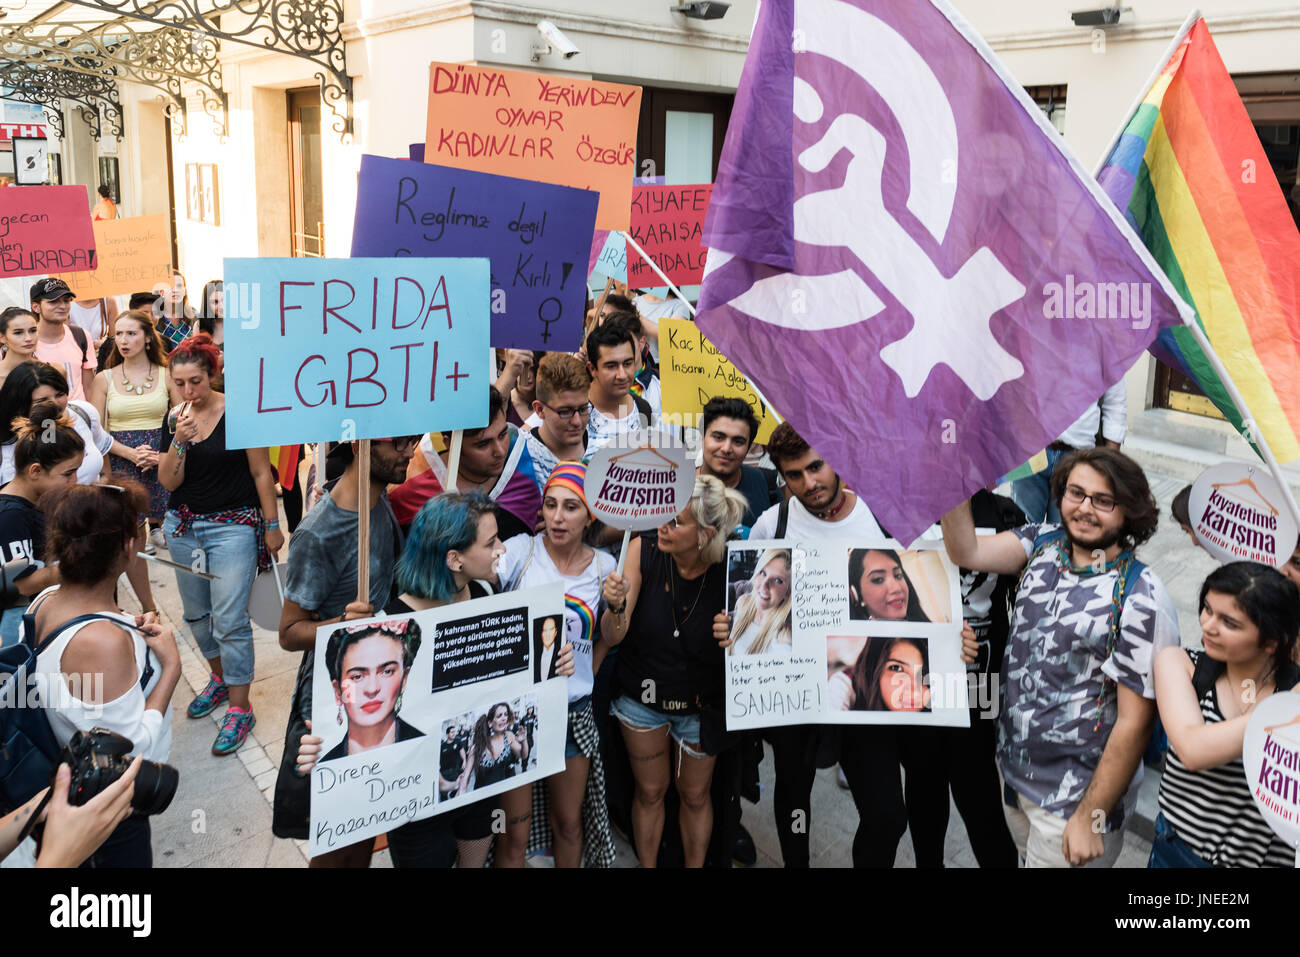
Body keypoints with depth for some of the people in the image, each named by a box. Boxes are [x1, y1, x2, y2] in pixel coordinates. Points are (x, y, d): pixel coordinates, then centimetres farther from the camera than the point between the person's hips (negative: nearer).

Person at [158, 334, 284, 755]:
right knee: (196, 614, 16)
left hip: (234, 526, -6)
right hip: (183, 526, 6)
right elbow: (168, 481, 0)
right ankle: (219, 677, 38)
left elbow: (261, 472, -6)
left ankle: (240, 708, 2)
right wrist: (179, 441, -16)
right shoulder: (174, 419, 4)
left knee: (230, 619, -8)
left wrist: (272, 525, -6)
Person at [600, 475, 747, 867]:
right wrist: (616, 607, -40)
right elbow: (611, 638, -20)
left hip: (700, 703, 0)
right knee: (650, 792, 17)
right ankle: (647, 866, 40)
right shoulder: (644, 552, -19)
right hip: (642, 696, 1)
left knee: (695, 796, 18)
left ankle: (695, 867, 41)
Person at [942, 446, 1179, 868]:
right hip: (1012, 770, 6)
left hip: (1074, 798, -6)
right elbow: (966, 551, -16)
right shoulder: (1043, 543, -3)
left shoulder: (1140, 602, -22)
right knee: (1029, 855, 26)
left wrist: (1091, 818, -17)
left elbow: (1135, 722, -20)